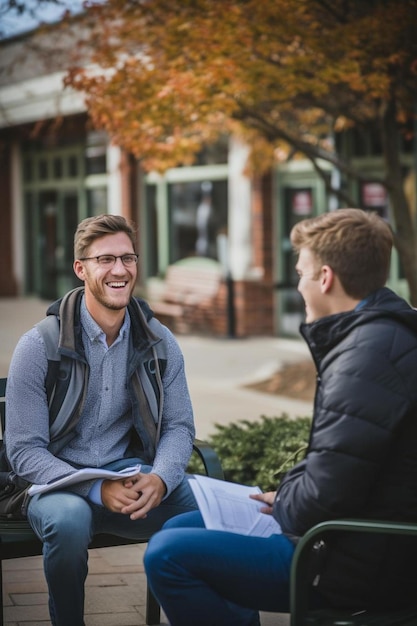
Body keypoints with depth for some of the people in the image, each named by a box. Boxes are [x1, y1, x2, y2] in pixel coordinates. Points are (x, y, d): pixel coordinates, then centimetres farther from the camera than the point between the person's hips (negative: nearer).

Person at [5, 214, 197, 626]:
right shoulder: (39, 347, -9)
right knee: (69, 520, -38)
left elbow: (178, 426, 5)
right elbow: (24, 451, -11)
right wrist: (96, 490, -25)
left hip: (130, 474, 3)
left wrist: (160, 478, -19)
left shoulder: (160, 343, 2)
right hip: (59, 482, -3)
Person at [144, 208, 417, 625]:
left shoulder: (367, 355, -23)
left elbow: (328, 495, -25)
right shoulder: (383, 336, 10)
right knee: (181, 528, 18)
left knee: (166, 554, -14)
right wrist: (287, 498, 4)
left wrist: (281, 508, -6)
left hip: (357, 569, -10)